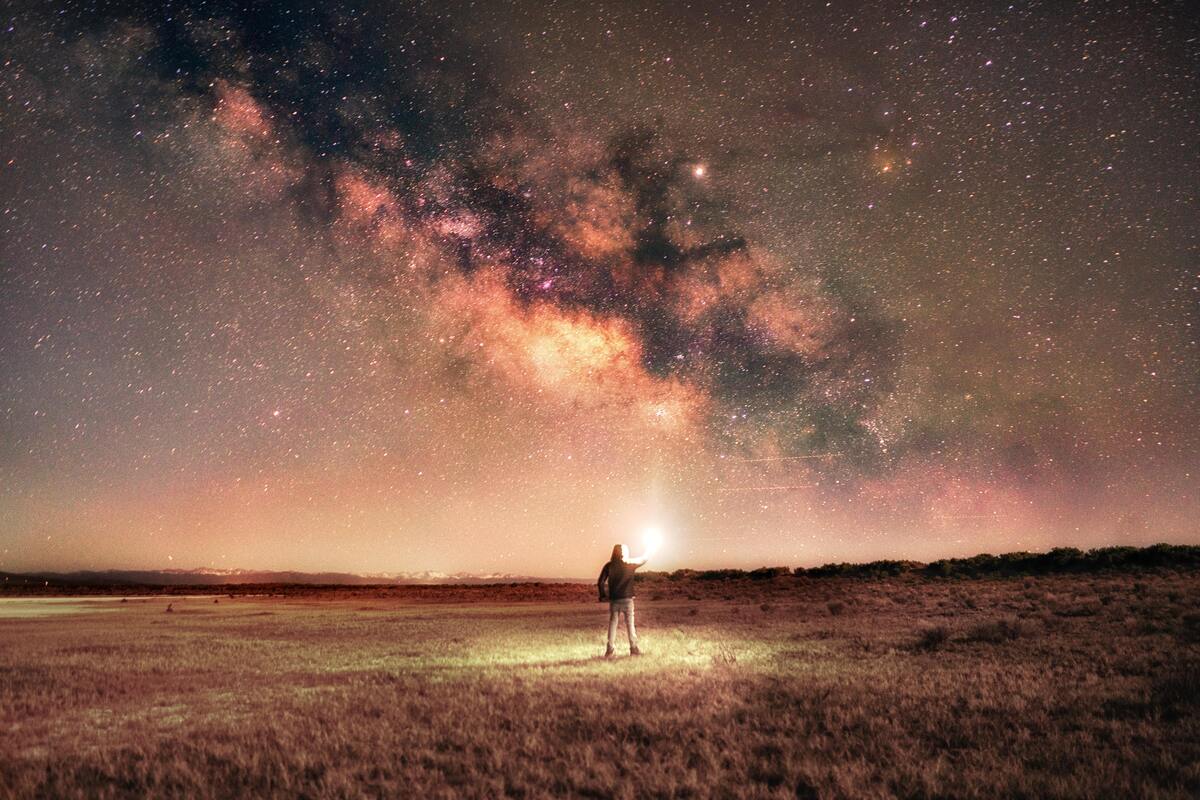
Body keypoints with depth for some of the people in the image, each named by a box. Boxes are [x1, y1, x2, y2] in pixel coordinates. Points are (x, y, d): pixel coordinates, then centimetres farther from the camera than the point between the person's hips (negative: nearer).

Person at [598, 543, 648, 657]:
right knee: (630, 623, 6)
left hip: (613, 599, 1)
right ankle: (633, 648, 8)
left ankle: (609, 650, 3)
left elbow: (600, 583, -6)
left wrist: (603, 595, 4)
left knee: (612, 623, 6)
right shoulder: (630, 564, -3)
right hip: (627, 598, -1)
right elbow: (643, 559, 15)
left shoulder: (609, 566, 0)